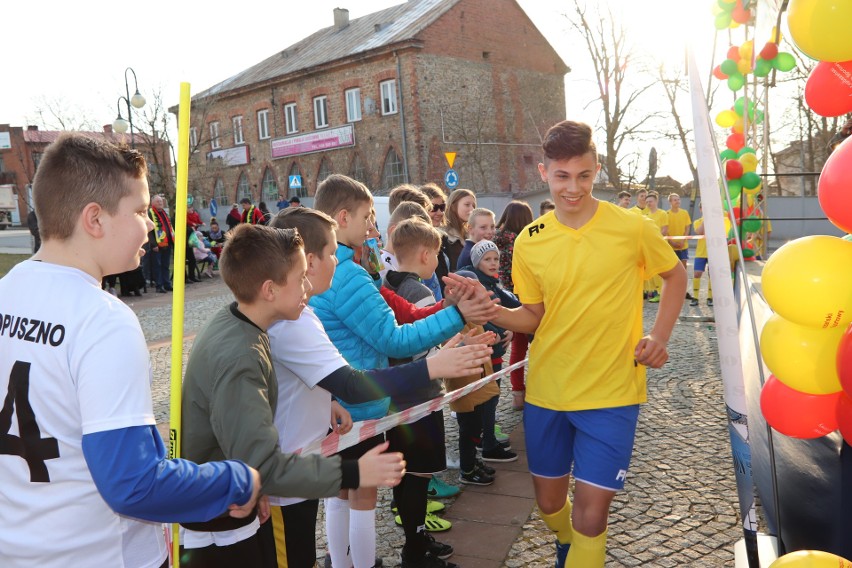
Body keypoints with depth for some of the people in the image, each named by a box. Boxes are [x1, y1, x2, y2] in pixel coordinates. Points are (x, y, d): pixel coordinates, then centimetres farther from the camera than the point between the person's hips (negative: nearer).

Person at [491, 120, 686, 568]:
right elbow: (534, 317, 5)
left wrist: (658, 337, -6)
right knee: (549, 501, 18)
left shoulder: (631, 228, -10)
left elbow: (676, 277, 7)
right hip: (546, 392, 3)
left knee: (590, 514, -3)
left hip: (610, 394, -3)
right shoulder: (529, 242, -3)